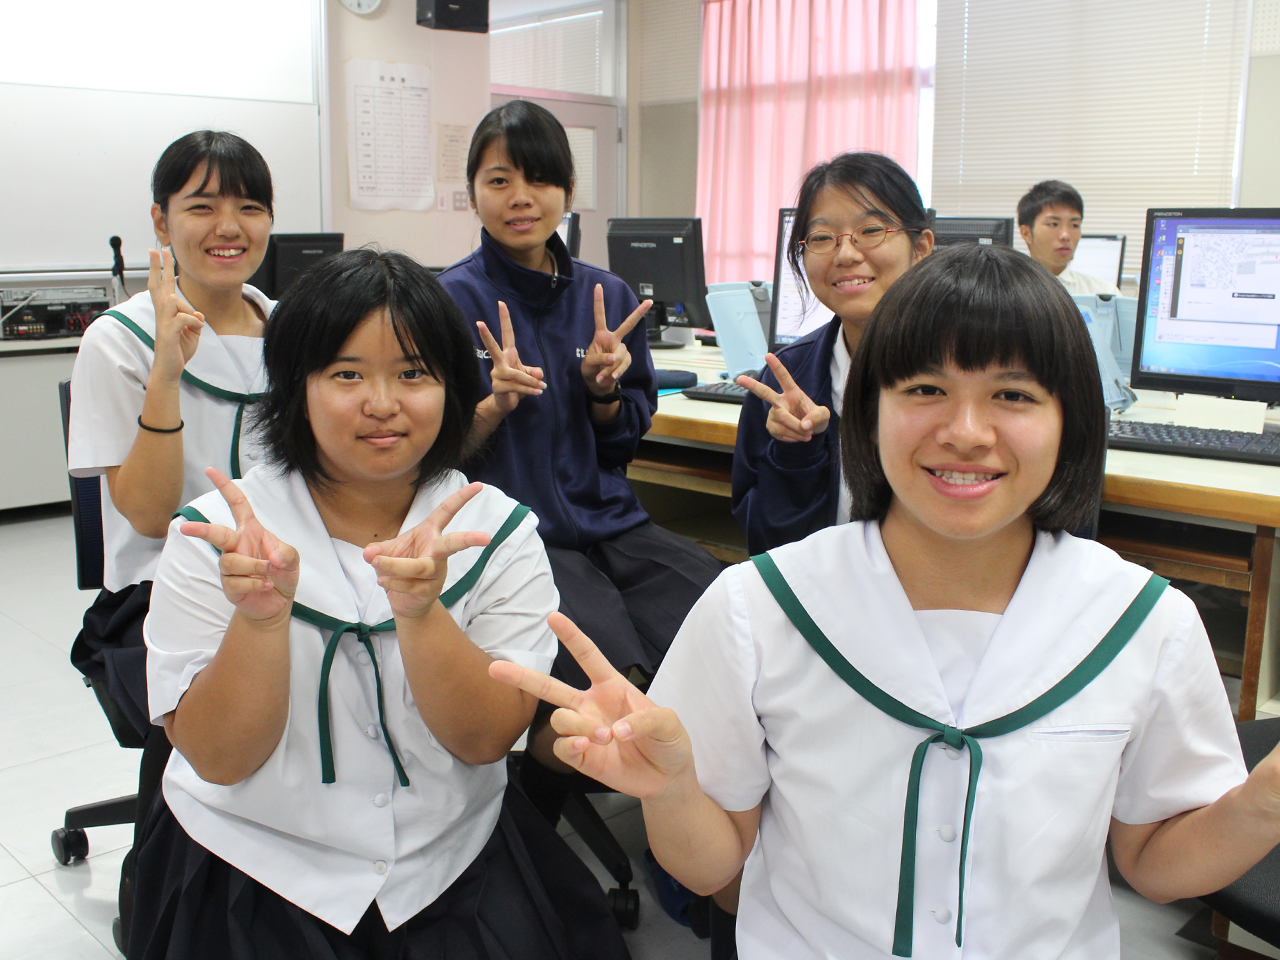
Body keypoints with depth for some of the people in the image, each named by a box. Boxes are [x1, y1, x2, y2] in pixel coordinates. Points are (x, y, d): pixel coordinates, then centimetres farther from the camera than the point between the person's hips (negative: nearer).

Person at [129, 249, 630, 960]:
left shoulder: (501, 531, -3)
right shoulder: (216, 534, -6)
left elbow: (487, 739, -10)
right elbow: (219, 761, -9)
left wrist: (420, 611, -27)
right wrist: (259, 614, -26)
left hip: (456, 864, 1)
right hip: (261, 869, 0)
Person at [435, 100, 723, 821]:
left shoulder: (609, 295, 11)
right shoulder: (452, 300, -2)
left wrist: (604, 386, -4)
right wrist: (496, 403, -18)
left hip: (612, 524, 5)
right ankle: (531, 819, 5)